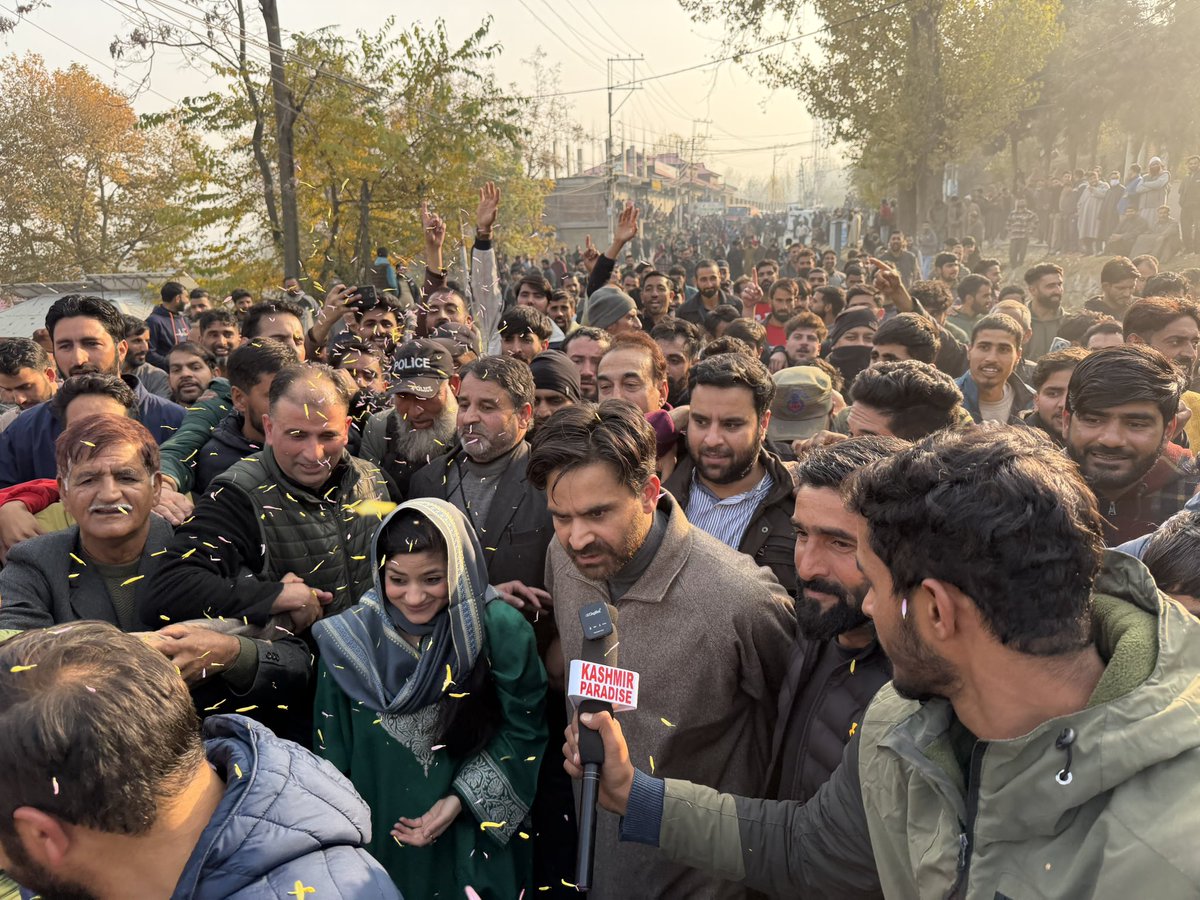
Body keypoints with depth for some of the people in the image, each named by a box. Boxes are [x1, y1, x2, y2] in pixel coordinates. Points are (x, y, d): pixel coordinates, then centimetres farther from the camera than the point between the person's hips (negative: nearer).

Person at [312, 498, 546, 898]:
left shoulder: (500, 631, -19)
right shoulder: (351, 639, -12)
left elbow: (522, 729, -9)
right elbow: (333, 750, 0)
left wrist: (460, 799, -14)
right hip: (379, 839, 2)